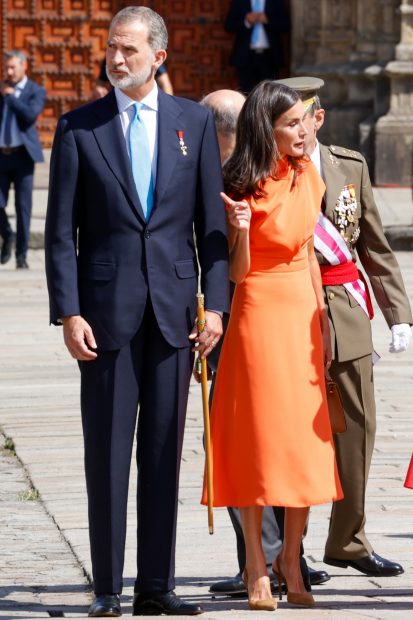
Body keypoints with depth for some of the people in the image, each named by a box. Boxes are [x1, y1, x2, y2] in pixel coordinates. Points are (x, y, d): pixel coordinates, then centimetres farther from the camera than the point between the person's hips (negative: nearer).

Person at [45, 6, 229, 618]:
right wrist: (68, 312, -8)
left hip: (174, 308, 2)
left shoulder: (195, 122, 7)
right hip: (107, 308, -1)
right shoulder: (79, 127, 2)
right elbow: (61, 229, 1)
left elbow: (212, 221, 7)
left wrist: (215, 303, -2)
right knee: (106, 453, 1)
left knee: (164, 452, 5)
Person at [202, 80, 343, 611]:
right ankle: (256, 568, 4)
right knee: (258, 439, -2)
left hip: (303, 313, 6)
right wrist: (241, 231, -27)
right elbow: (235, 273, -8)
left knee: (305, 441, 5)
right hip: (259, 310, -5)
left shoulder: (306, 177, 6)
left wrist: (322, 321, 11)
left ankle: (290, 559, 15)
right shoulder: (244, 189, -11)